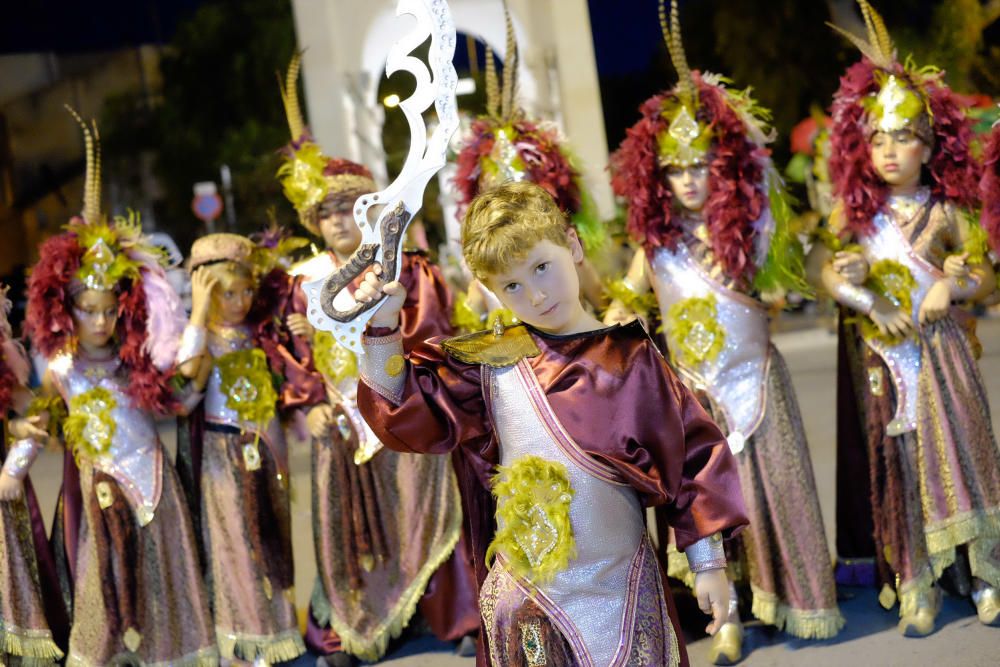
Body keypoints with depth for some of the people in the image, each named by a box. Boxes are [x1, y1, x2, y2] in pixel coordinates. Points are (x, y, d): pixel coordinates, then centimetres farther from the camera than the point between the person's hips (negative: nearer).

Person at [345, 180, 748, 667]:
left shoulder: (631, 358, -4)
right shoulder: (490, 363, -1)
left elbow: (692, 453, -1)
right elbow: (407, 413, 1)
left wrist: (709, 563, -1)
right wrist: (382, 328, -10)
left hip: (619, 590, -1)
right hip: (524, 595, 1)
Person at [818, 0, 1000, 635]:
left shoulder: (945, 212, -1)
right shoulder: (859, 213, 2)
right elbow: (829, 272, -2)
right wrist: (868, 301, -17)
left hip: (941, 349, -1)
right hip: (886, 357, 1)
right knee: (901, 465, 4)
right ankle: (917, 589, 11)